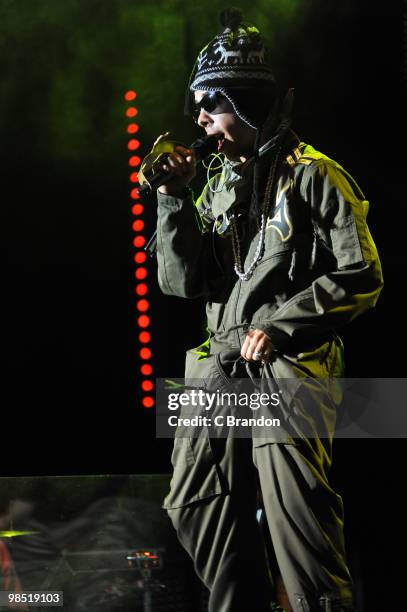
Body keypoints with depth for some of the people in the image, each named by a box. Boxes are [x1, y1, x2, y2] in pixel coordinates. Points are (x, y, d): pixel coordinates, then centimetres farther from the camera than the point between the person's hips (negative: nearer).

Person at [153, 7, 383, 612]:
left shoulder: (313, 176, -4)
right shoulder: (216, 187, 16)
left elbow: (361, 278, -8)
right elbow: (183, 280, 7)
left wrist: (278, 326, -13)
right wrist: (174, 197, -2)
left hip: (289, 363, -7)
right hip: (221, 367, 7)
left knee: (297, 514, -14)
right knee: (196, 507, 7)